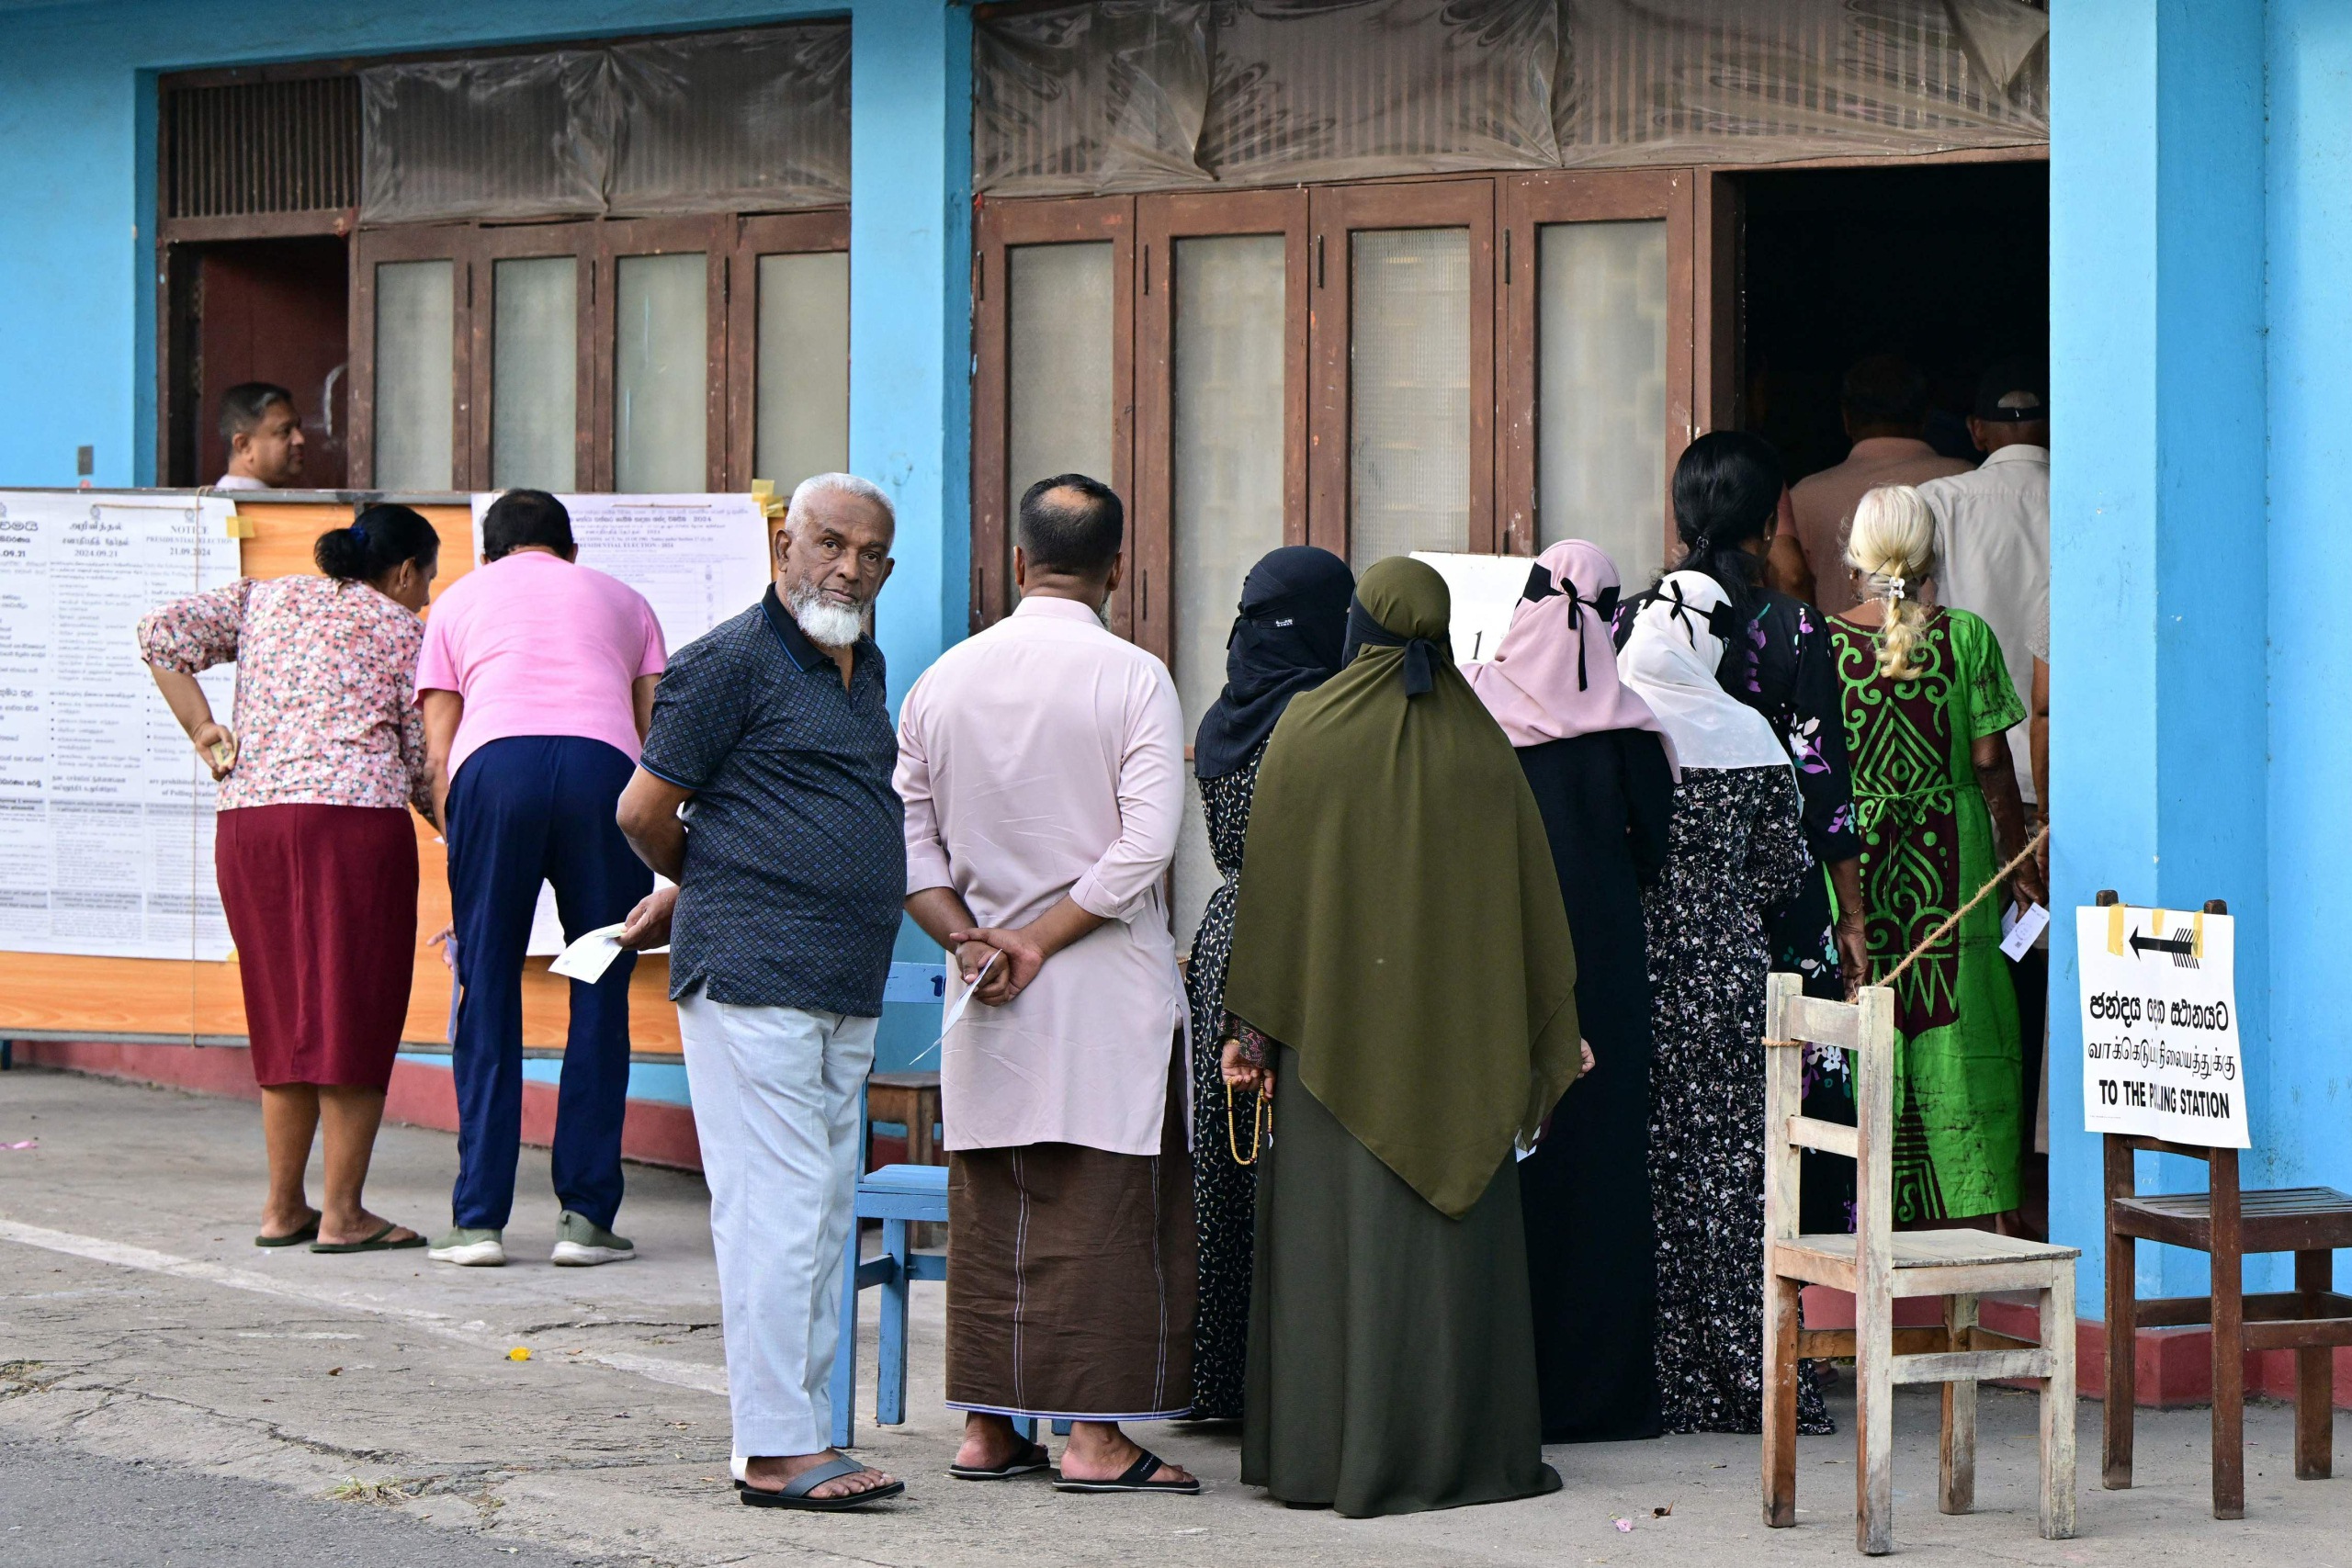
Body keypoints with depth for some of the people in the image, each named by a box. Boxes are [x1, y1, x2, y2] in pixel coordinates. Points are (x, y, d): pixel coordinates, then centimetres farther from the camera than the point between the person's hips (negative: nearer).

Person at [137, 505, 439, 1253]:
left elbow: (162, 633, 8)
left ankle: (283, 1207, 16)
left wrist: (201, 727, 8)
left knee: (286, 1017, 14)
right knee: (353, 1014, 0)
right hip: (354, 818, -5)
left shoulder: (266, 600, 19)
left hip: (246, 821, 5)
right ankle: (343, 1212, 0)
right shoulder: (408, 633, 7)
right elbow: (428, 769, 5)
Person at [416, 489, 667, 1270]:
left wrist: (462, 864, 25)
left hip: (494, 764, 0)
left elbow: (438, 750, 20)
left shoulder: (461, 598, 29)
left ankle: (479, 1219, 3)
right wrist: (650, 860, 32)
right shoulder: (619, 599, 31)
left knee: (487, 993, 5)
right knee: (599, 995, 6)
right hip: (603, 766, 0)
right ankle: (586, 1216, 4)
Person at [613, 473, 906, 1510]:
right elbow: (645, 811, -4)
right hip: (752, 981, -9)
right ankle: (775, 1451, -9)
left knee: (823, 1218, 9)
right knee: (778, 1210, -10)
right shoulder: (734, 660, -7)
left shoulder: (863, 666, 19)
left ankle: (799, 1435, 14)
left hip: (846, 994, 9)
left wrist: (692, 892, 27)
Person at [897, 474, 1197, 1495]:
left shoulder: (944, 680, 6)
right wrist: (1042, 941, -10)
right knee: (1104, 1210, -1)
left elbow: (908, 841, 5)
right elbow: (1144, 845, -15)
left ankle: (986, 1428, 14)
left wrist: (969, 940, 0)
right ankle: (1094, 1437, -3)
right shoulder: (1134, 680, -8)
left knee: (988, 1210, 11)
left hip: (985, 1002, 5)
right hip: (1108, 991, -5)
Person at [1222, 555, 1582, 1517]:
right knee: (1449, 1232, 5)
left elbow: (1270, 889, -5)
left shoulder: (1309, 732, -5)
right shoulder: (1478, 743, 1)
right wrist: (1541, 1048, 11)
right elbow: (1531, 900, 4)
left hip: (1335, 1020, -1)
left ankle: (1330, 1455, 2)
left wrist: (1253, 1024, 0)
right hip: (1455, 1030, 1)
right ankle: (1455, 1446, 6)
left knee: (1338, 1230, 2)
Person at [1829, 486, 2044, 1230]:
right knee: (1961, 1032, 6)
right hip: (1952, 861, -1)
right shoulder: (1966, 637, -5)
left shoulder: (1822, 643, -3)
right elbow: (1991, 763, -4)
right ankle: (1982, 1203, 8)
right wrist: (2018, 862, 6)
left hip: (1853, 856, 1)